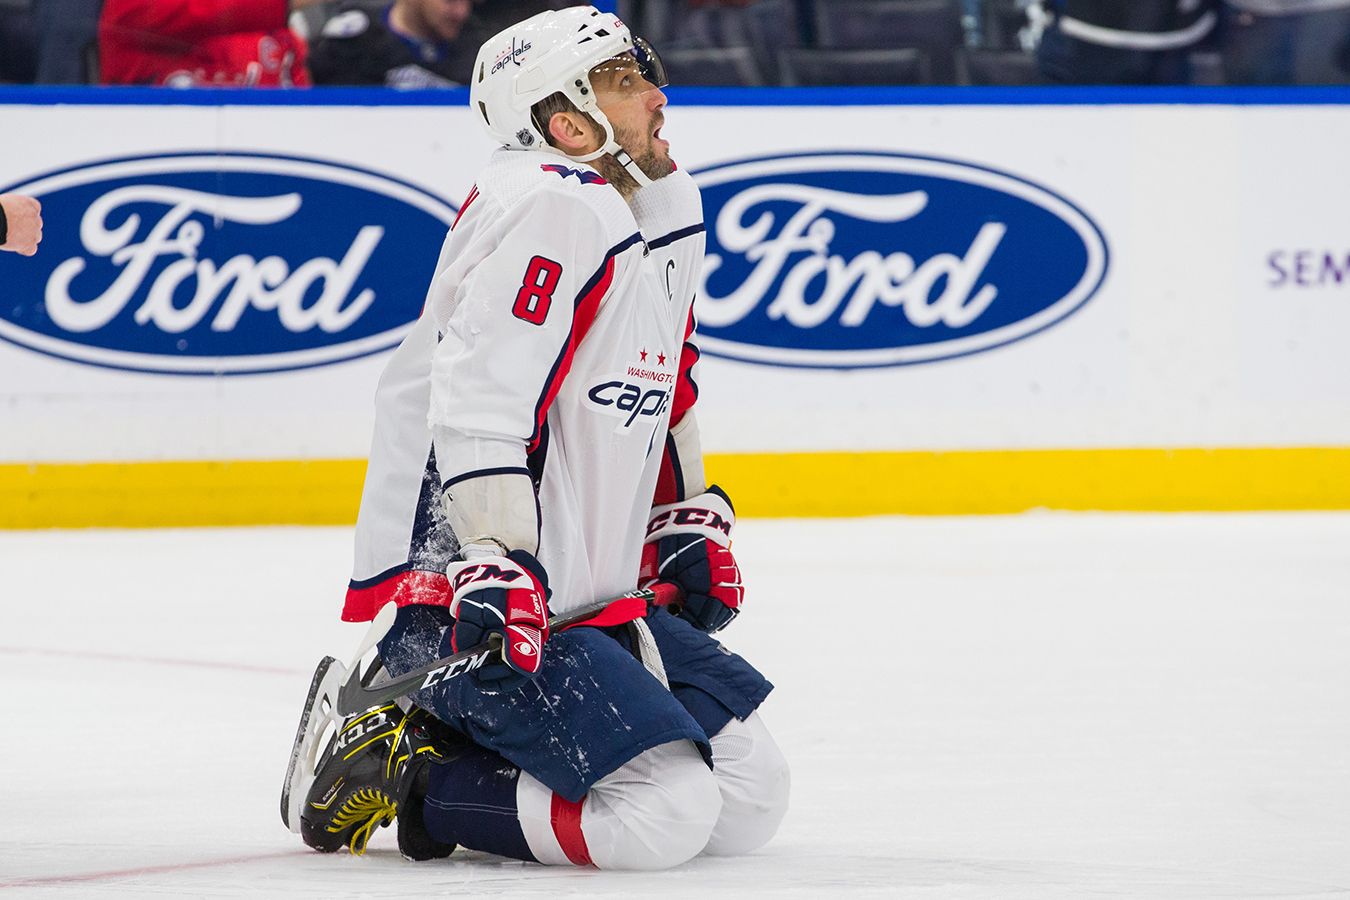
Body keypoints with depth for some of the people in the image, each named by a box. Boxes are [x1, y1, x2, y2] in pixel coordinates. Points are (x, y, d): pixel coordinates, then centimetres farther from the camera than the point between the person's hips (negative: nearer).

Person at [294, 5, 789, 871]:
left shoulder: (666, 207, 13)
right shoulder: (554, 209, -19)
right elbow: (475, 397, -28)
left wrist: (690, 522, 27)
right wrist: (496, 567, -35)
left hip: (585, 596, 10)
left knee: (752, 793, 8)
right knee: (665, 811, -22)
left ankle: (444, 742, 10)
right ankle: (412, 777, -6)